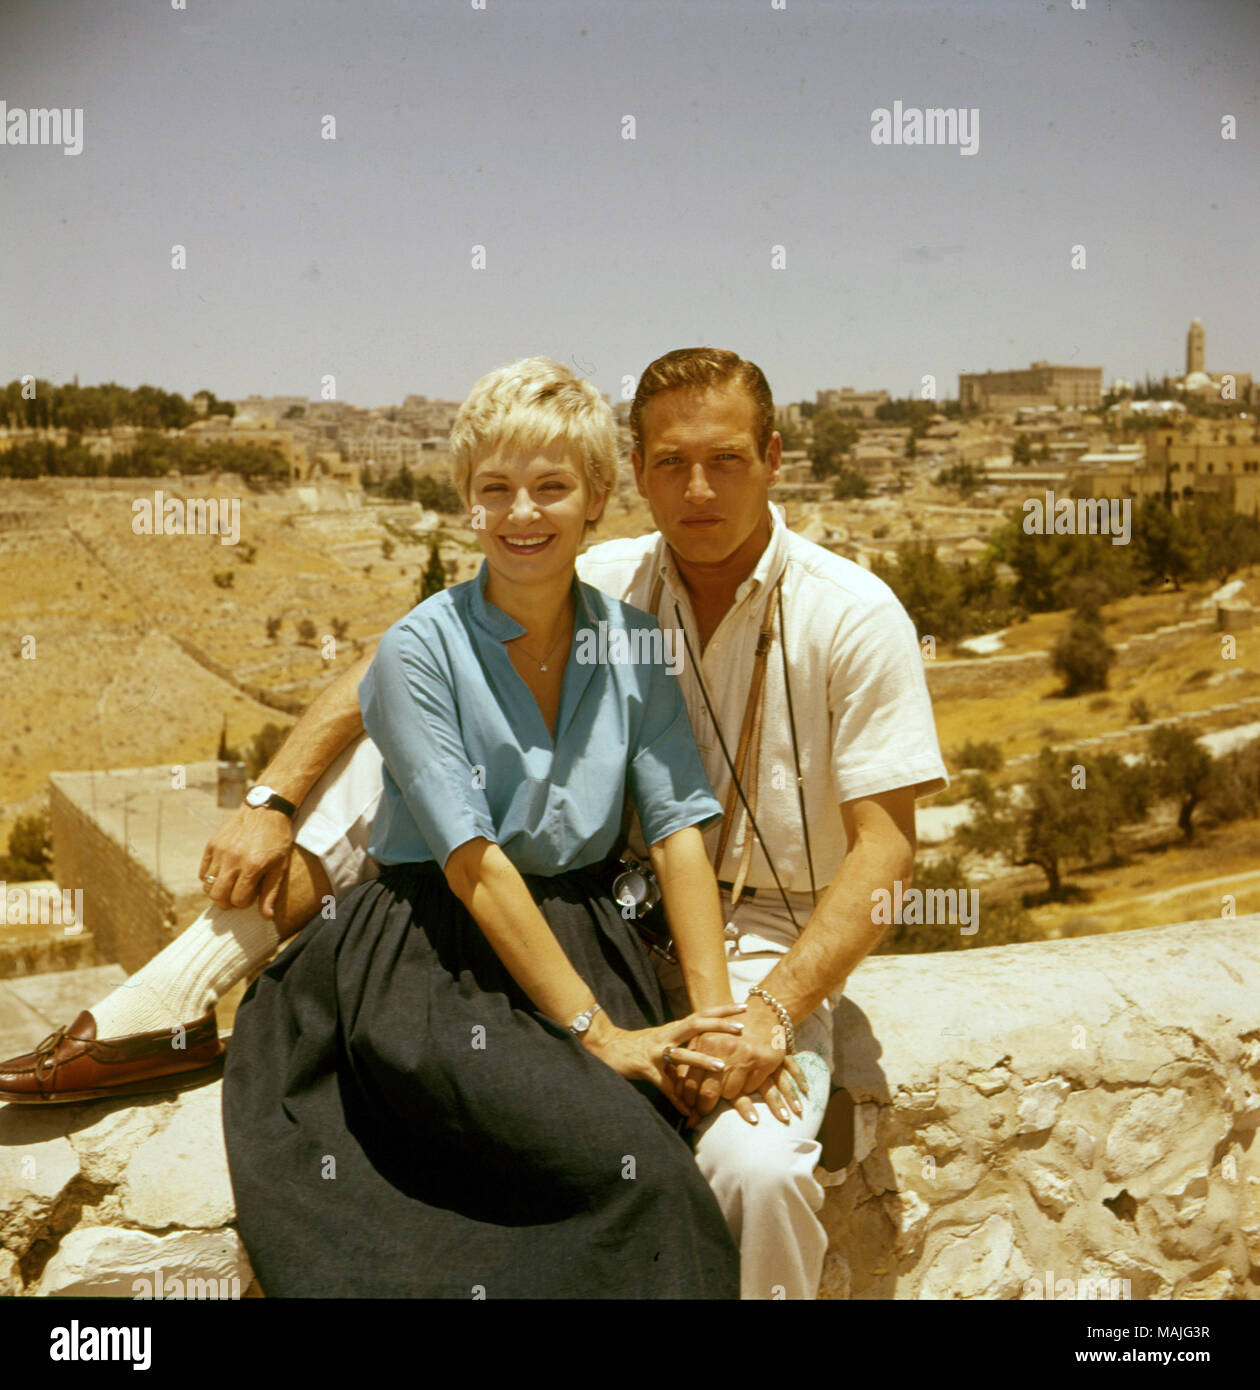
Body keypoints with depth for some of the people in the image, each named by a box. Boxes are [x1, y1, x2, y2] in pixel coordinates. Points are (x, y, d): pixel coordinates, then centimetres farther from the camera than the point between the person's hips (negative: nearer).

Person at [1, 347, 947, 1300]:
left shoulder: (853, 614, -12)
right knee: (389, 743, -8)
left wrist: (768, 1014, -24)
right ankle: (159, 1013, -12)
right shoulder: (605, 585, -3)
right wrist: (273, 802, -13)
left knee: (756, 1169, -35)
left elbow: (886, 846, -14)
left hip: (765, 939, -3)